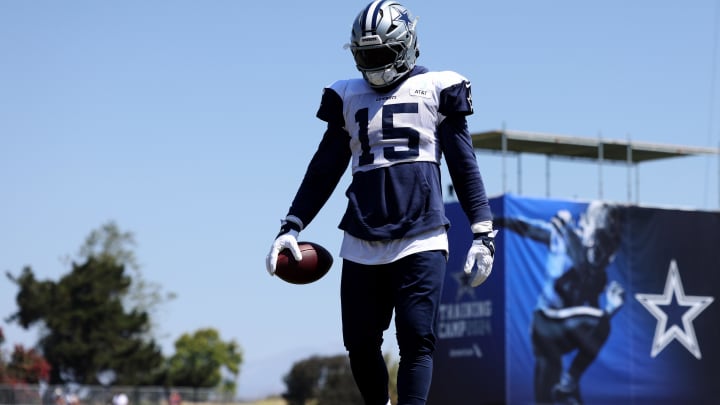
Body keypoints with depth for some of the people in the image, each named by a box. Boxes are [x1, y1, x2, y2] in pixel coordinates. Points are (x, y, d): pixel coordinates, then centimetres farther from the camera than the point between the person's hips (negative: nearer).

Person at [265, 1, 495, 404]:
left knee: (417, 340, -12)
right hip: (362, 244, 3)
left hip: (421, 240, -3)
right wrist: (291, 227, 11)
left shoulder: (436, 90, 7)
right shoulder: (349, 98, 15)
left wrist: (483, 232, 0)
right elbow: (324, 170, 19)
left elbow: (464, 166, 7)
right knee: (360, 344, 5)